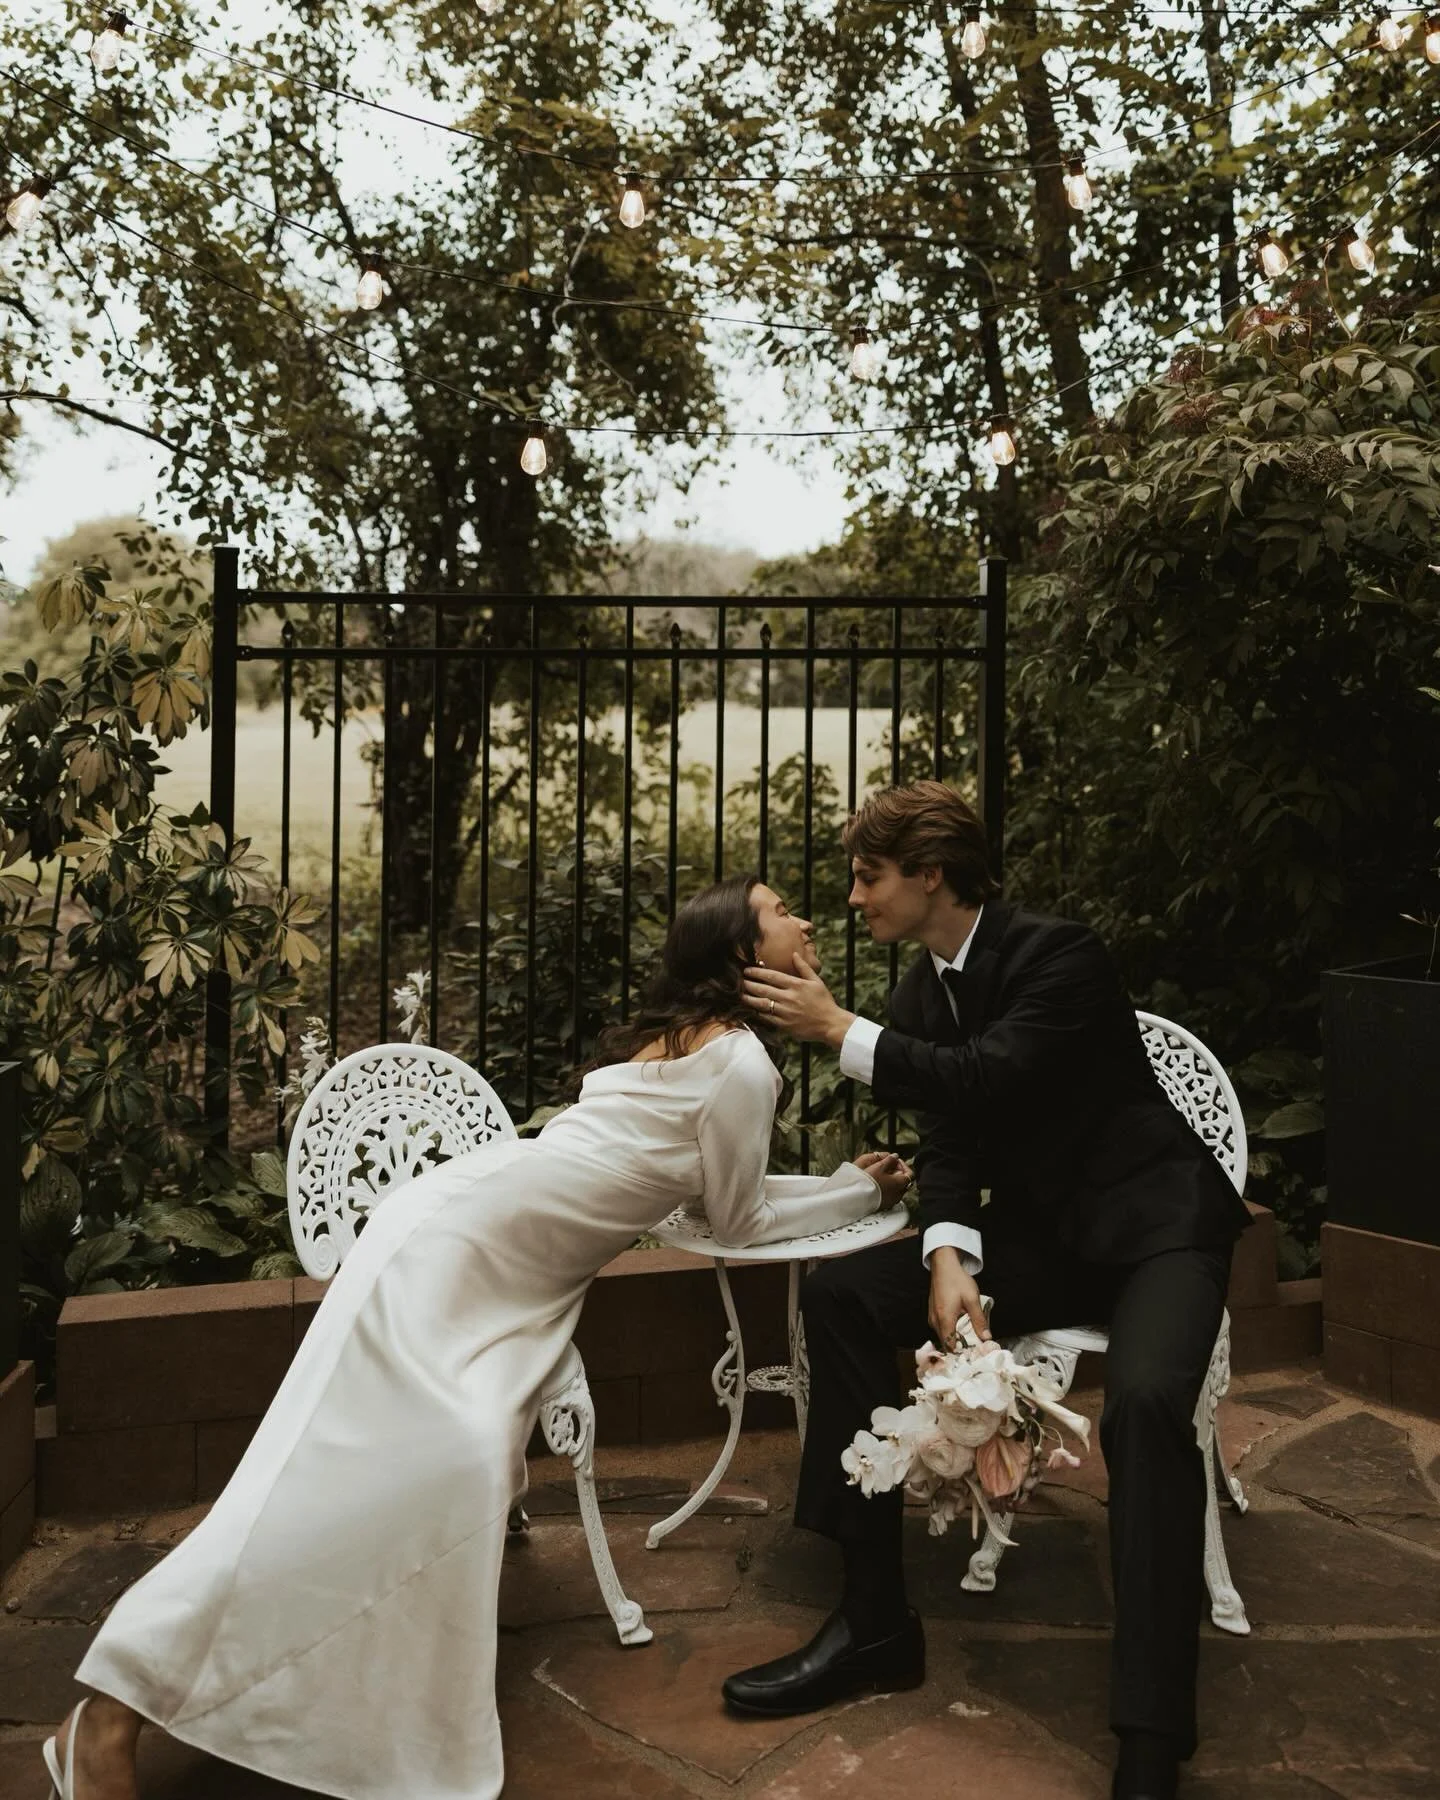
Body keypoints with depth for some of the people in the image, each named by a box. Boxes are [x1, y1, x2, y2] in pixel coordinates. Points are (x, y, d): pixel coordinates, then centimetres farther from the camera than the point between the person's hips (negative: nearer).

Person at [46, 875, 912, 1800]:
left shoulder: (692, 1037, 16)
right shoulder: (741, 1062, -13)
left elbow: (727, 1194, 20)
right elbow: (739, 1223, -1)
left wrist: (854, 1183, 21)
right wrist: (860, 1194, 11)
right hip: (461, 1233, -11)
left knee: (461, 1461, 1)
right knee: (357, 1463, -16)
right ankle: (109, 1721, -12)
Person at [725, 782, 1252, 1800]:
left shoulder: (1060, 953, -16)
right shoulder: (924, 992, 5)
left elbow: (983, 1079, -29)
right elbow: (949, 1139, 0)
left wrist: (839, 1029, -21)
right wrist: (949, 1259, -19)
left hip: (1153, 1221, -7)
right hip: (1037, 1233, 7)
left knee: (1146, 1403, -35)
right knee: (841, 1296, -11)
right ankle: (874, 1620, -6)